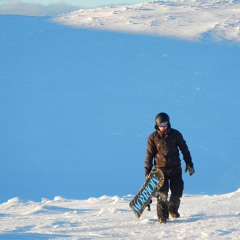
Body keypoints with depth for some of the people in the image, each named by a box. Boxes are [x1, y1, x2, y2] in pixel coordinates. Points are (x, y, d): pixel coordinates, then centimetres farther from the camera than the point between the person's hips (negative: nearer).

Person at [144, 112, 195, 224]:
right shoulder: (153, 138, -2)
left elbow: (184, 149, 8)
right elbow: (149, 155, 2)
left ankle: (173, 210, 31)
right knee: (162, 193, -12)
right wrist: (147, 171, -1)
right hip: (161, 169, -2)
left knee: (177, 191, 6)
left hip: (175, 168, 2)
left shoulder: (175, 134, 1)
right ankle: (162, 216, -5)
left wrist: (189, 164, 4)